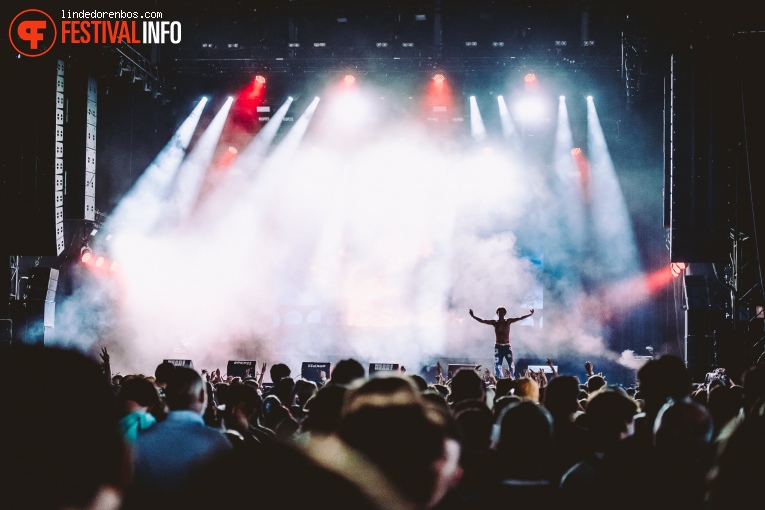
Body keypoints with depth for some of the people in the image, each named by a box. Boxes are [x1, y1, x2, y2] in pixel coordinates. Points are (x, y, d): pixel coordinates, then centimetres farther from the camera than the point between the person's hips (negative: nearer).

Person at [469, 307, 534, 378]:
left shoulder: (508, 321, 2)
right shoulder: (494, 322, 1)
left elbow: (520, 318, -1)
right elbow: (482, 321, -4)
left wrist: (530, 314, -8)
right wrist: (473, 316, -14)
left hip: (507, 346, 0)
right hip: (498, 347, 0)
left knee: (511, 366, -2)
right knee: (497, 366, -3)